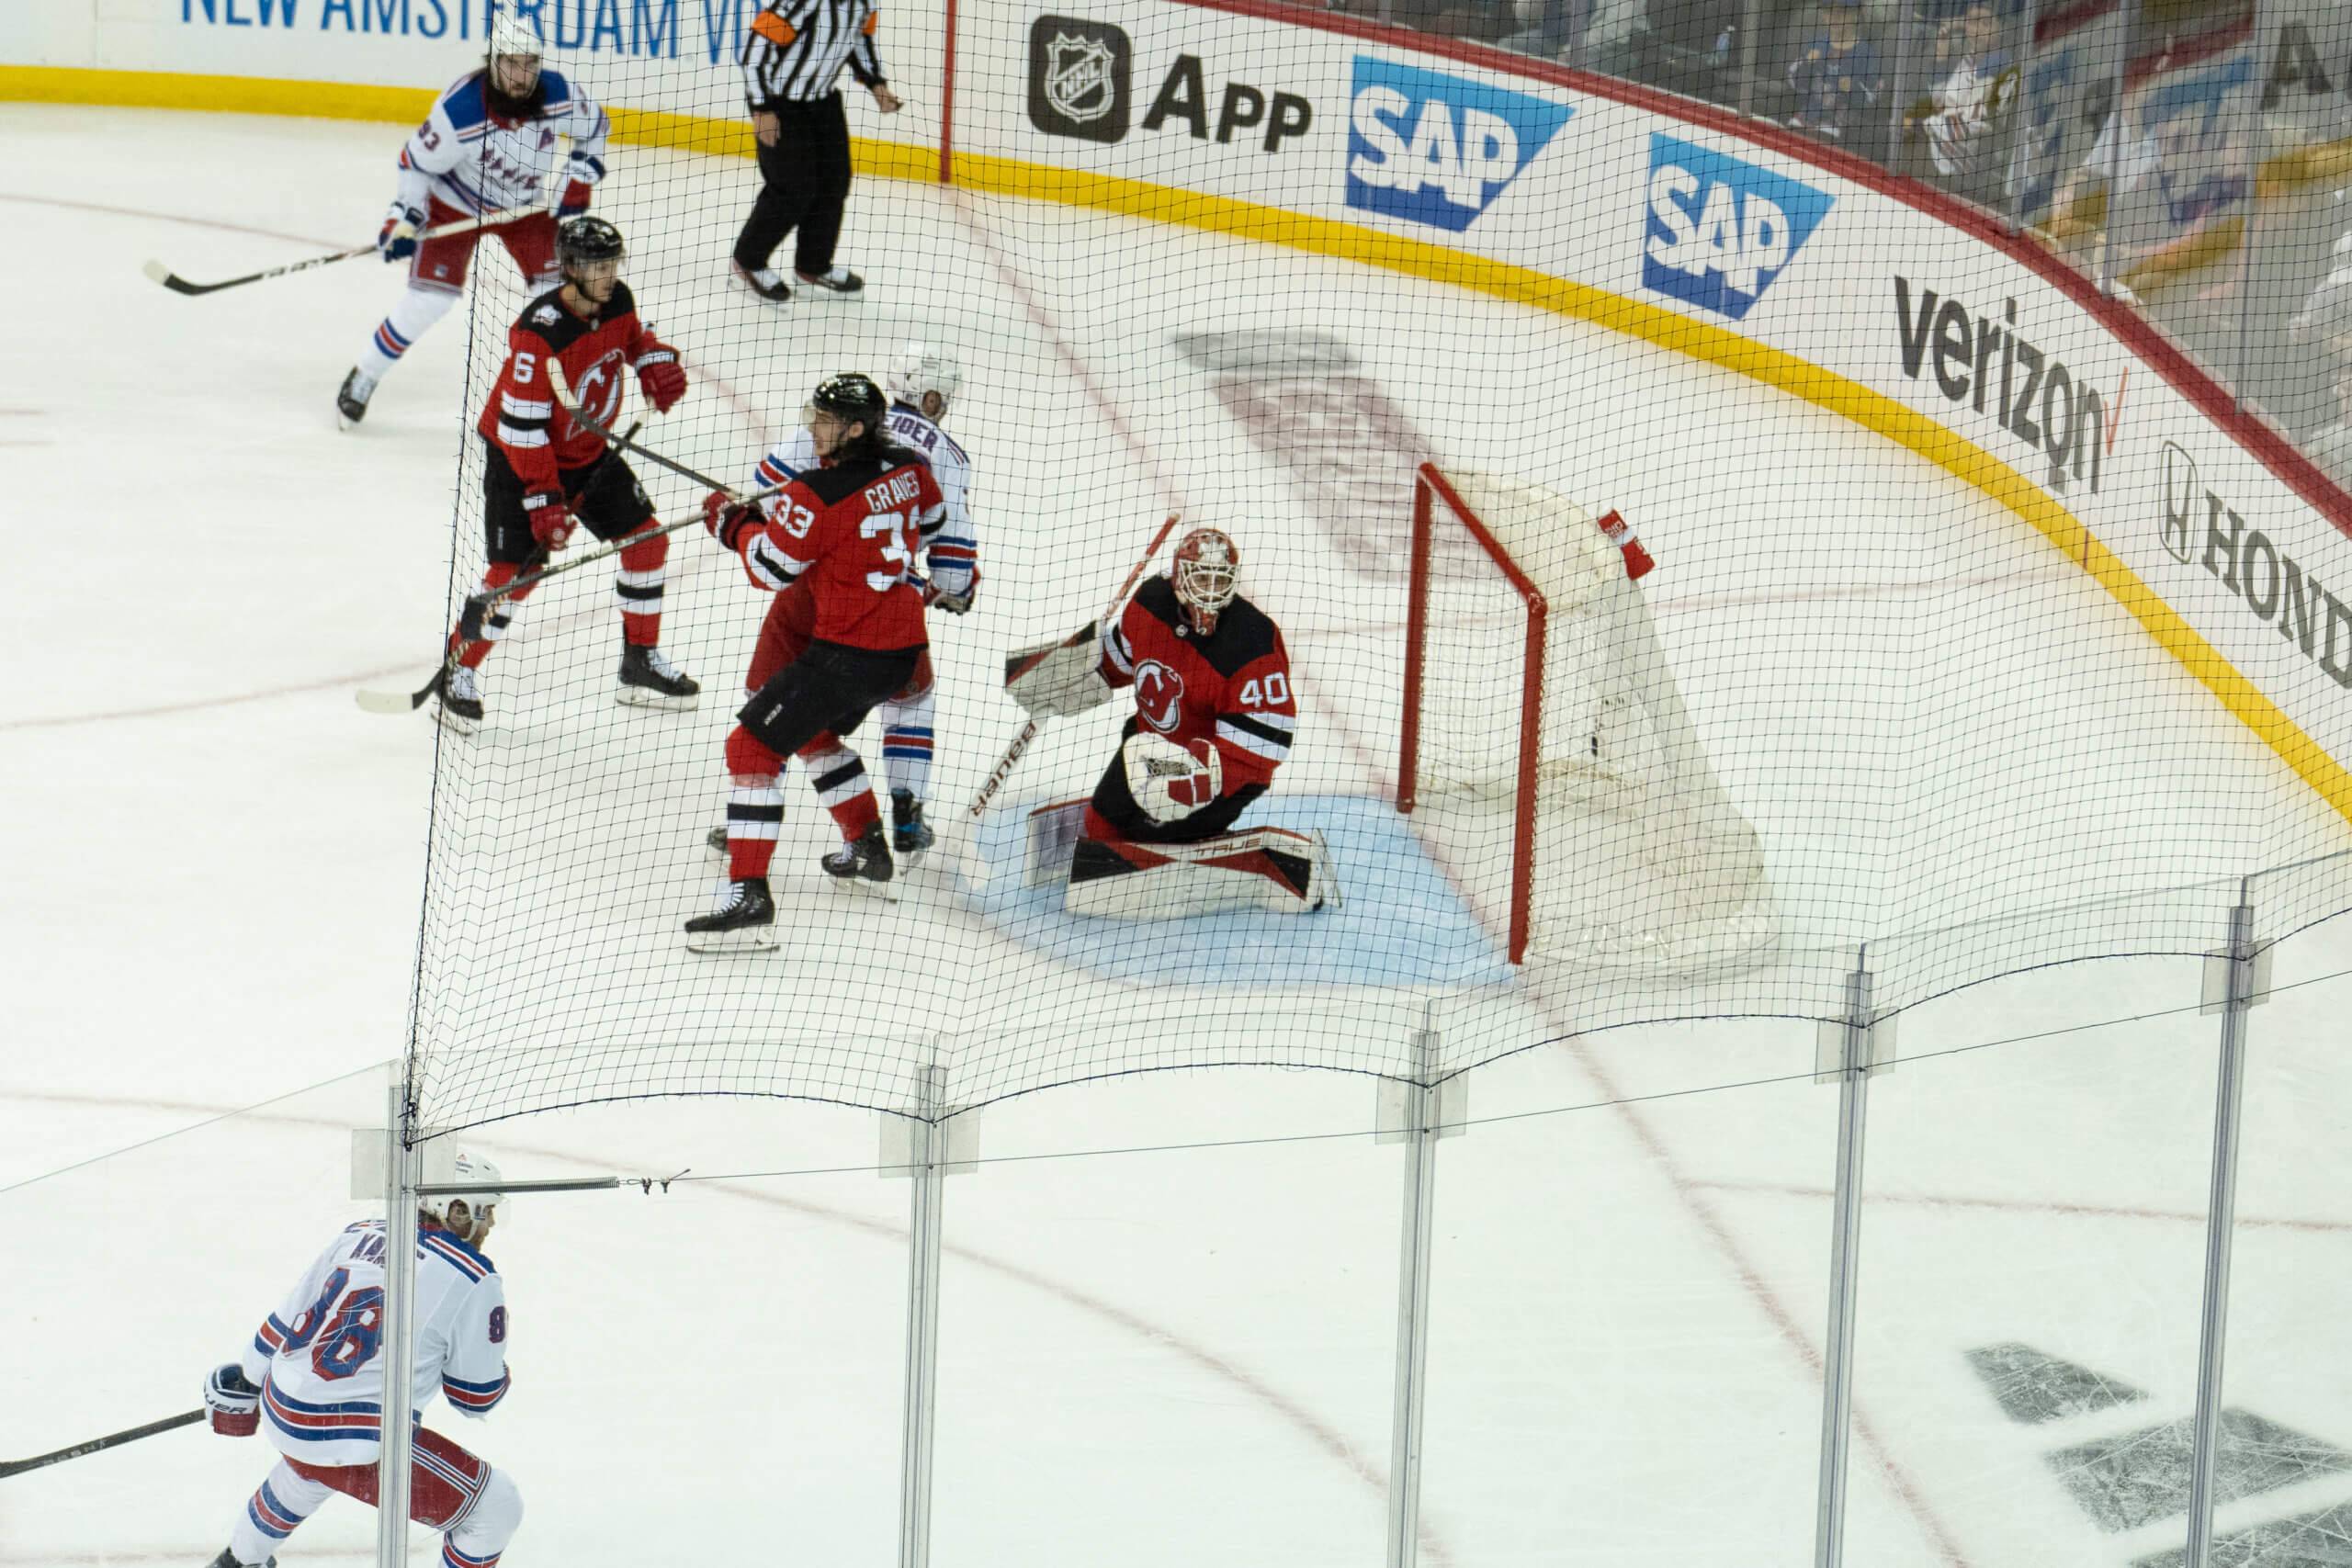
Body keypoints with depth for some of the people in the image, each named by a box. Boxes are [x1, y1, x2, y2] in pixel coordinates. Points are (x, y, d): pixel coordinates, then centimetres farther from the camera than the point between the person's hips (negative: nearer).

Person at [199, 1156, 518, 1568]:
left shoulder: (361, 1236, 8)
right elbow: (476, 1398, -3)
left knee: (305, 1472, 43)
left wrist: (247, 1377, 34)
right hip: (359, 1440, -8)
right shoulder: (475, 1281, -9)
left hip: (282, 1413, 8)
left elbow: (287, 1319, 17)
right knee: (497, 1507, 5)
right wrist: (499, 1376, 20)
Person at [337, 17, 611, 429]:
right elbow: (418, 162, -19)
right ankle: (363, 379, 11)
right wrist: (403, 221, -27)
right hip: (456, 203, -3)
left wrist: (579, 181, -11)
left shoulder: (557, 95, -24)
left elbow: (596, 126, -2)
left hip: (526, 203, 3)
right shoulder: (458, 110, -34)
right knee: (428, 298, -8)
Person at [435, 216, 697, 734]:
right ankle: (457, 676, 2)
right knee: (515, 570, -14)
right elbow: (522, 425, -29)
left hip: (588, 452, 8)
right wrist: (543, 498, -30)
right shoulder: (539, 333, -31)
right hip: (517, 457, -8)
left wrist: (656, 361, -4)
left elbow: (633, 336, 18)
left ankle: (642, 663, 20)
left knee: (648, 539, 5)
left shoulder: (618, 302, -8)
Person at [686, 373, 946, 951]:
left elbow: (772, 568, -11)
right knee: (815, 730, 33)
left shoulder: (817, 494, -19)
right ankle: (867, 846, 41)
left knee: (753, 745, -7)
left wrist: (735, 525, 8)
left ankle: (748, 898, -16)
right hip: (905, 644, 9)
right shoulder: (909, 467, 3)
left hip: (849, 652, -9)